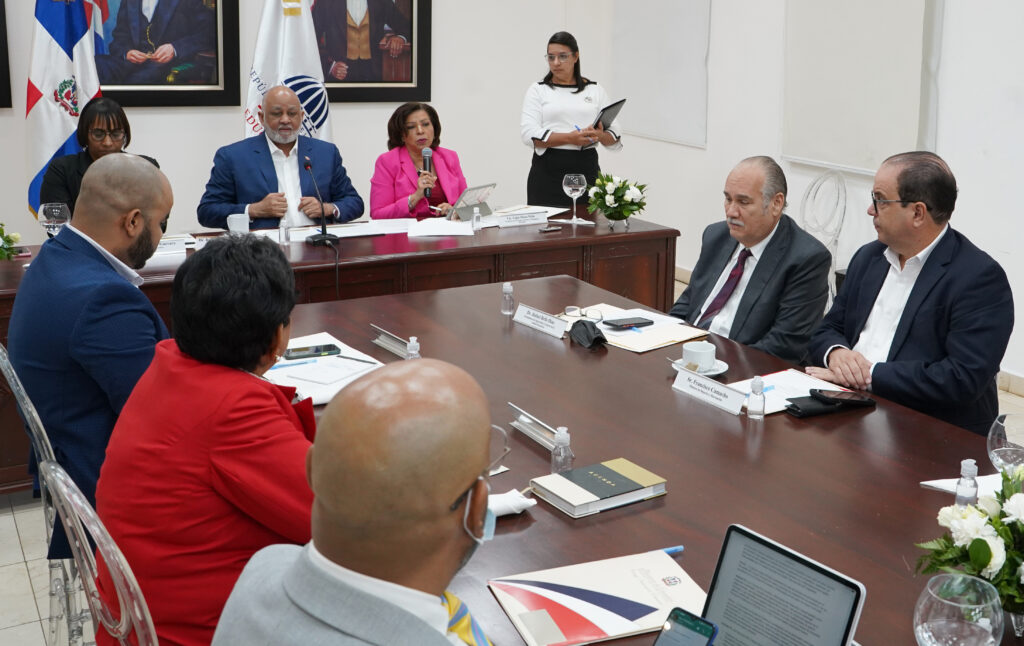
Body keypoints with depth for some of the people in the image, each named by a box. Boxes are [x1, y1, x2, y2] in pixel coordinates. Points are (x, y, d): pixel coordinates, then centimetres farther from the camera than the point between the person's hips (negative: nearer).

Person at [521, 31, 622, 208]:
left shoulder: (595, 90, 12)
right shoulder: (538, 90, 6)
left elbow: (614, 135, 8)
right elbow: (529, 134, -8)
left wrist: (600, 135, -16)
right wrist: (570, 138, -19)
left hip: (586, 169, 2)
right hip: (548, 172, -2)